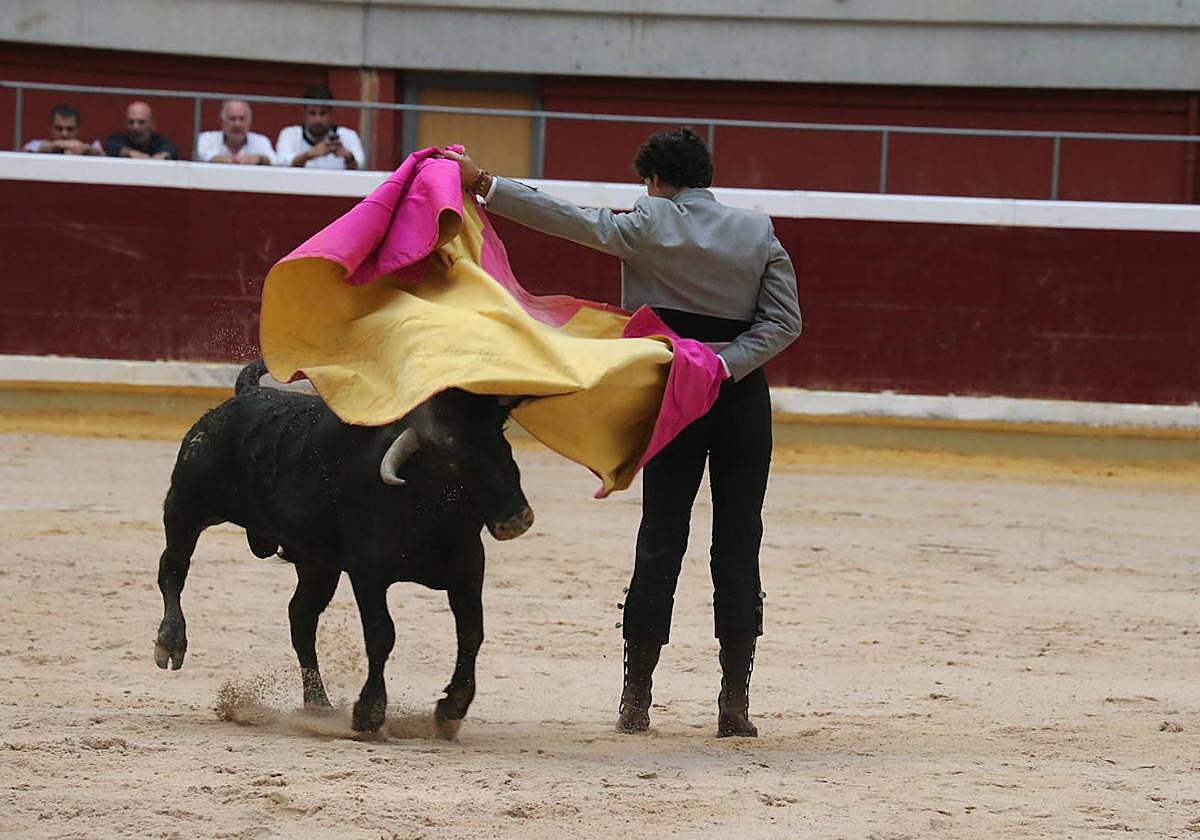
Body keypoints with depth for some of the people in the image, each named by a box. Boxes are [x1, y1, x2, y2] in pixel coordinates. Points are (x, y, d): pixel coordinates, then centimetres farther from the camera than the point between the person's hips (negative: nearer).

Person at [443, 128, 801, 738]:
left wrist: (484, 184, -15)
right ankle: (734, 704, -3)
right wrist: (725, 365, -9)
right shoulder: (759, 234, 6)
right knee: (738, 545, 3)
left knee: (660, 541, 3)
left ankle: (635, 701, 2)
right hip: (743, 399, 2)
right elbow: (785, 320, 0)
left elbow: (575, 221, -12)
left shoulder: (651, 225, -3)